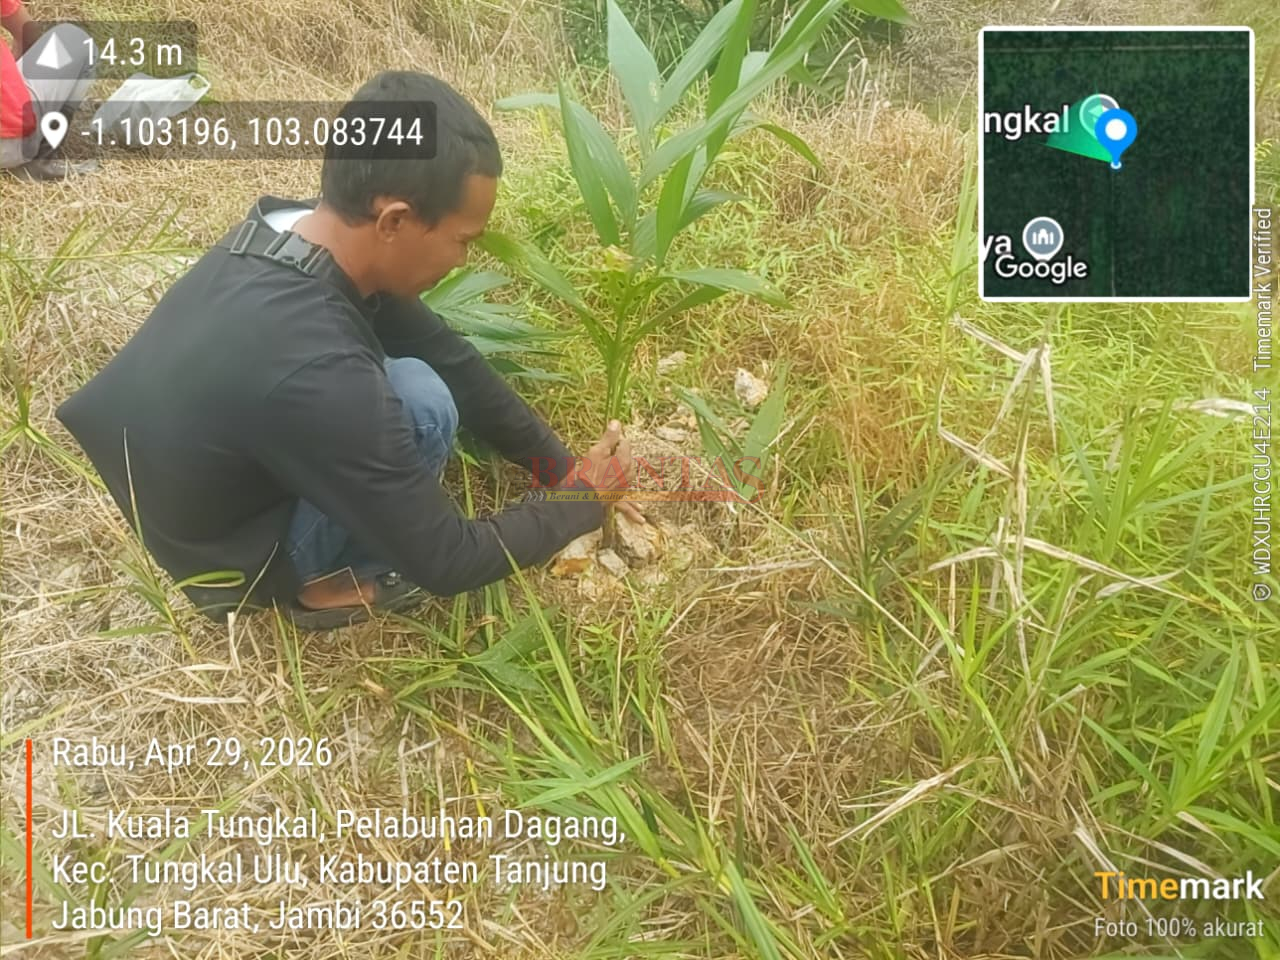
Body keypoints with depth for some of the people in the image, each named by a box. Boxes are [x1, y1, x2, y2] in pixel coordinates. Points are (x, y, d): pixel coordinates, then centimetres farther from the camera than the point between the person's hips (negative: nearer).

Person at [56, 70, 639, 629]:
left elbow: (448, 357, -3)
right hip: (229, 553, -7)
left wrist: (564, 468, 1)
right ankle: (327, 583, -1)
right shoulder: (310, 372, -39)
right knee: (421, 402, -25)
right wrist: (582, 502, -12)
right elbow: (444, 562, -27)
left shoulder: (292, 229, -14)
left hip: (198, 481, 7)